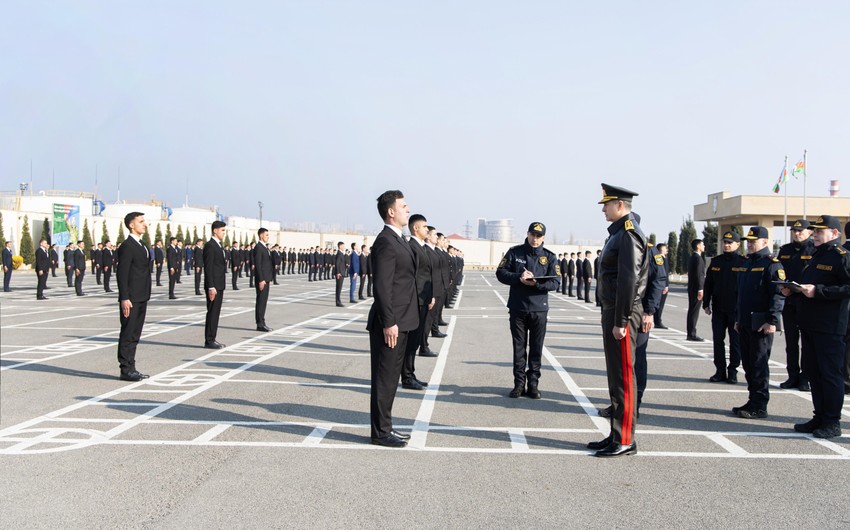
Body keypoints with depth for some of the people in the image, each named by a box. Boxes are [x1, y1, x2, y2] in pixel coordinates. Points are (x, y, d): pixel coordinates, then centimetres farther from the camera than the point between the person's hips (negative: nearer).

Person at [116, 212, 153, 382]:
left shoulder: (142, 246, 17)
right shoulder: (127, 246, -12)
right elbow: (122, 274, -17)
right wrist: (124, 298, -22)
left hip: (141, 298, 9)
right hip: (131, 299, -9)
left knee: (135, 335, 13)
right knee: (127, 334, -3)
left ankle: (131, 368, 19)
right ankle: (125, 370, 2)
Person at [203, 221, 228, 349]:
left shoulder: (218, 245, 17)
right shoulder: (210, 245, -13)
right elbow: (208, 268, -18)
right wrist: (211, 287, -22)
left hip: (219, 285, 9)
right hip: (213, 286, -9)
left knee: (216, 313, 12)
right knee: (212, 313, -5)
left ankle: (212, 339, 17)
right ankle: (209, 341, 0)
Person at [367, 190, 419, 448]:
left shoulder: (397, 241, 16)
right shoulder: (385, 242, -16)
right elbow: (382, 286, -21)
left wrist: (397, 322, 18)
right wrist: (389, 323, -22)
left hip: (400, 322, 10)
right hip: (390, 323, -10)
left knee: (390, 377, 16)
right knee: (384, 378, -1)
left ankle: (384, 426, 26)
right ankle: (380, 432, 8)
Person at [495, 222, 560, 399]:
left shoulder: (550, 257, 3)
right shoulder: (514, 252, 3)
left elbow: (556, 282, -5)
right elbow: (501, 273, -1)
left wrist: (536, 283, -21)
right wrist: (519, 278, -18)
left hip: (539, 309, 0)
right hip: (517, 308, 0)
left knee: (536, 348, 5)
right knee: (519, 348, 7)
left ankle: (533, 384, 12)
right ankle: (519, 384, 13)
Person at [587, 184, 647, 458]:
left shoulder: (628, 234, -15)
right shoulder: (619, 232, 16)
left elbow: (629, 280, -21)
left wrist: (621, 321, -22)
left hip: (621, 314, -10)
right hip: (612, 311, 10)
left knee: (623, 377, -4)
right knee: (616, 375, 14)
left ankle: (625, 441, 3)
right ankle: (616, 435, 23)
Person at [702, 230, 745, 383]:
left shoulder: (744, 262, -4)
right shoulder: (716, 261, 9)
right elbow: (708, 284, 12)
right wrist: (706, 304, 8)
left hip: (736, 309, -4)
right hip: (718, 309, 4)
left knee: (735, 341, 4)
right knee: (718, 339, 6)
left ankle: (733, 371, 13)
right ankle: (720, 371, 14)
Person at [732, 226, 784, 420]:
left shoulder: (771, 264, -10)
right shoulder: (746, 264, 17)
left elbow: (778, 295, -17)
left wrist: (772, 321, -22)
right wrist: (738, 319, 22)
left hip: (761, 325, -8)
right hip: (745, 324, 8)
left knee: (759, 365, -3)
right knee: (748, 364, 12)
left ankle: (759, 407, 3)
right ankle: (753, 401, 21)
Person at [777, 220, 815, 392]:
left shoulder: (816, 250, -5)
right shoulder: (785, 250, 12)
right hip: (788, 302, 5)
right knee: (791, 342, 10)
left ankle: (806, 378, 10)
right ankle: (793, 376, 18)